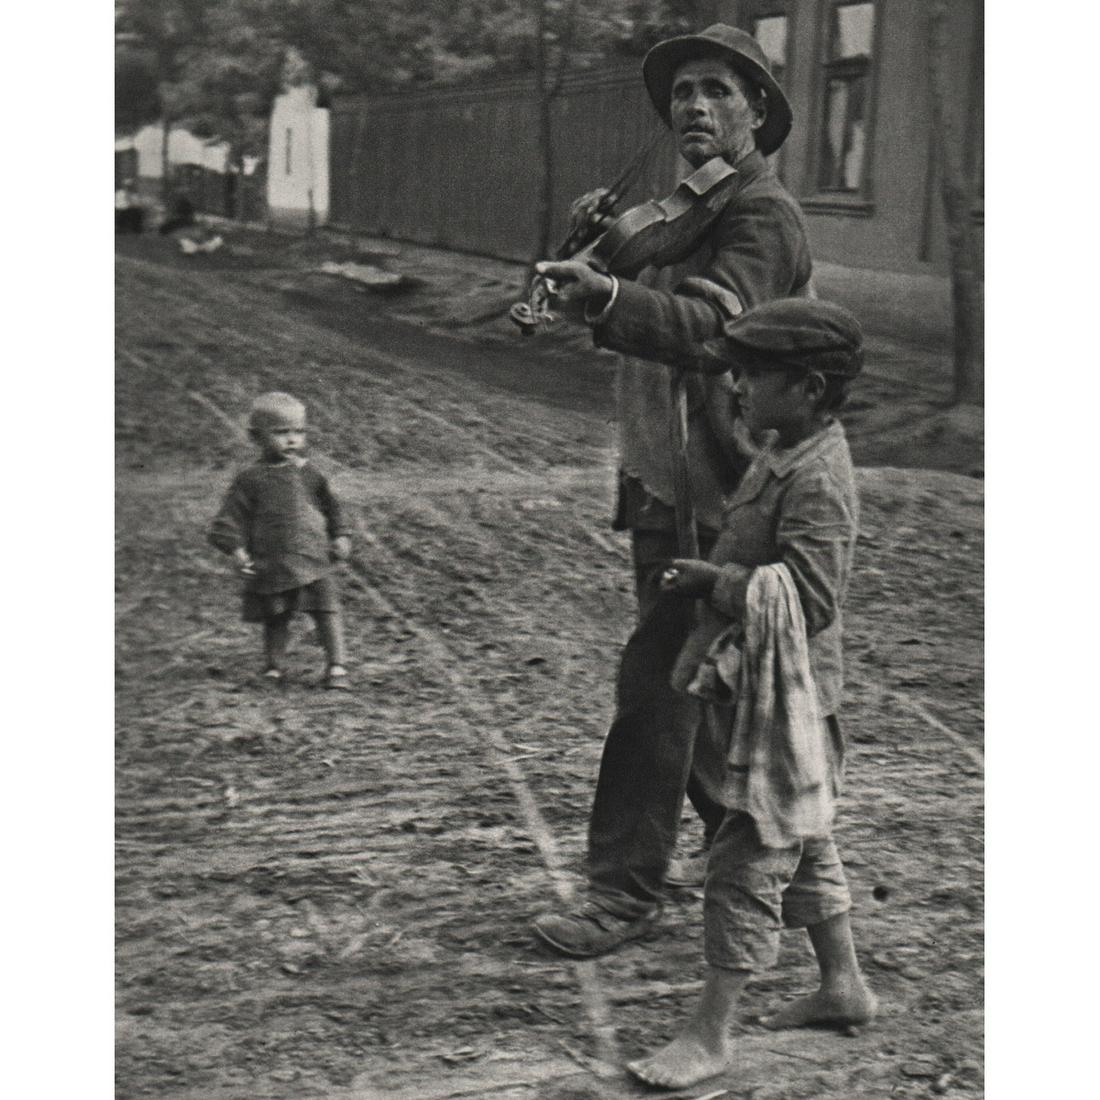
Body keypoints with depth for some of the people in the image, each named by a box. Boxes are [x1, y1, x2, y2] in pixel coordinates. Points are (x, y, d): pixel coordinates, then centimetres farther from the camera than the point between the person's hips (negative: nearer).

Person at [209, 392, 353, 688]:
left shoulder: (309, 475, 7)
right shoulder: (251, 480, -1)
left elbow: (331, 508, 18)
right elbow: (230, 518, -2)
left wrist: (341, 537, 8)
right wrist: (237, 550, -12)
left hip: (313, 562, 1)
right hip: (270, 566, -1)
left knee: (327, 611, -4)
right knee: (275, 620, 9)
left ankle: (336, 666, 3)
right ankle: (273, 667, 25)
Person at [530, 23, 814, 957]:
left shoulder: (764, 217, -12)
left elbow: (707, 324, -33)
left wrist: (607, 296, -46)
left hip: (717, 502, -9)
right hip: (661, 492, 10)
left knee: (656, 683, -9)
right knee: (692, 689, 17)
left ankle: (625, 896, 1)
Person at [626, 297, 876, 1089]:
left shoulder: (816, 477, -22)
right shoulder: (785, 455, 9)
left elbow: (808, 597, -28)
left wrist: (715, 581, -22)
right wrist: (714, 578, 6)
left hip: (787, 698, -10)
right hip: (764, 691, 10)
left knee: (748, 860, -3)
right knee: (804, 844, 21)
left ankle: (712, 1033, 6)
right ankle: (844, 985, 36)